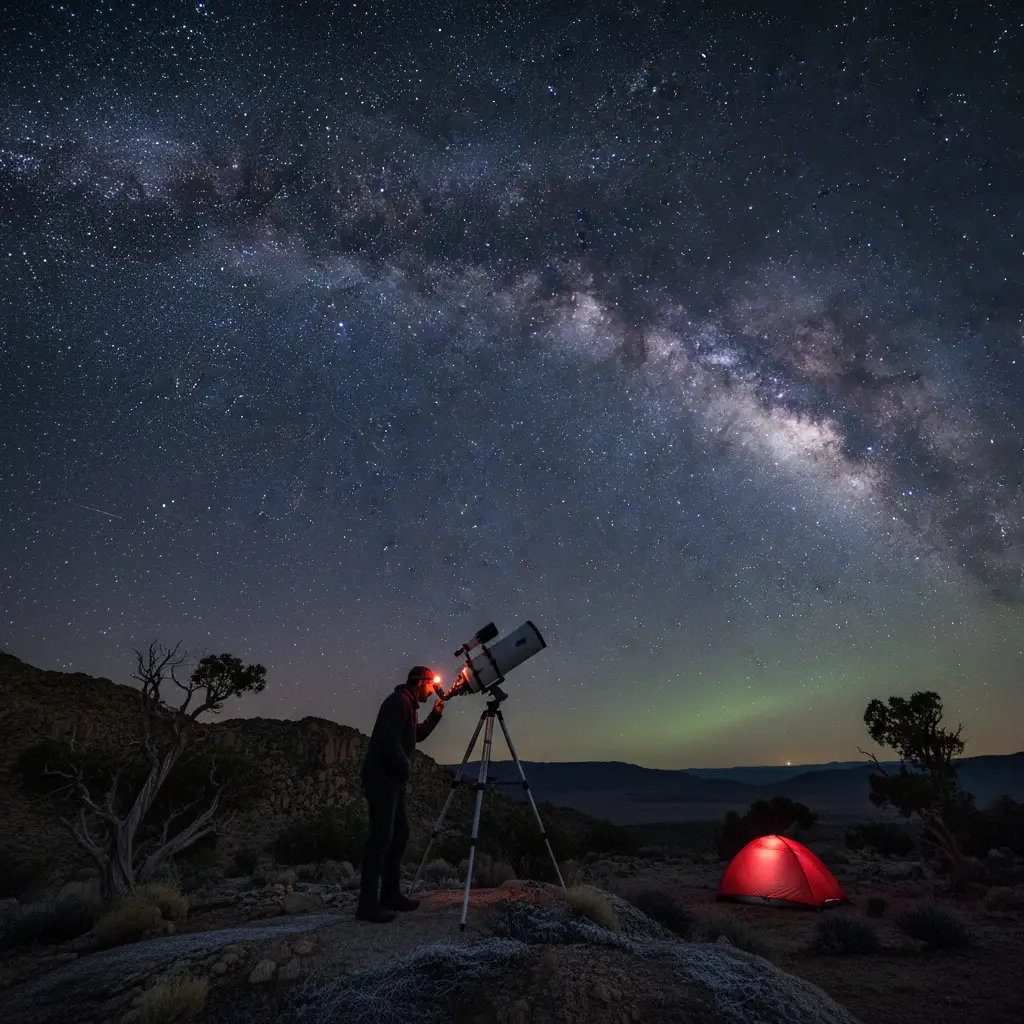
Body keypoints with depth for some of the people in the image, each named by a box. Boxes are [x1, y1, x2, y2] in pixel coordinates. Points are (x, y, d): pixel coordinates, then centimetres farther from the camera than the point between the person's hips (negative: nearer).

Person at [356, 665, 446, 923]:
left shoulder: (409, 704, 16)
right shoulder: (398, 701, -15)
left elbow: (417, 735, 26)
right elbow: (389, 741, -24)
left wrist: (435, 714, 15)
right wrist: (404, 766, -14)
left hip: (393, 778, 10)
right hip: (381, 777, -10)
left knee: (400, 833, 13)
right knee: (381, 837, -9)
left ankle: (390, 894, 22)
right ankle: (368, 904, -4)